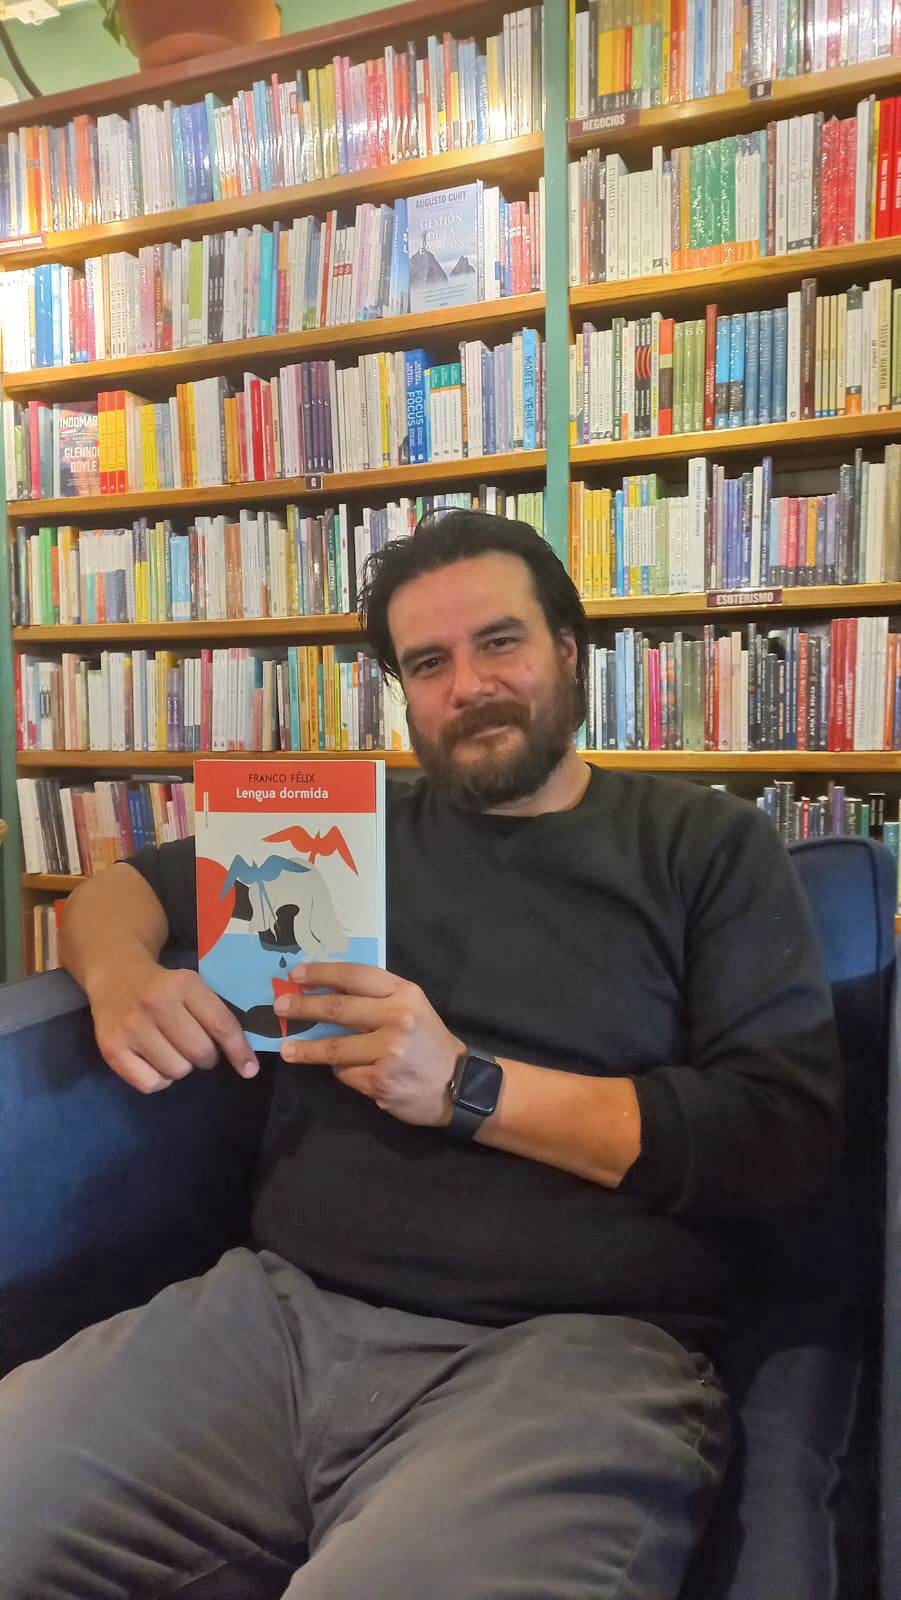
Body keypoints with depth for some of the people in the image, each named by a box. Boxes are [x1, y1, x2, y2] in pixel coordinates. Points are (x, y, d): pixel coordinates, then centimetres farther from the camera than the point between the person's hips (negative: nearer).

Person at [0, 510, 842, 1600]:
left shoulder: (709, 846, 6)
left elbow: (791, 1132, -4)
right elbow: (121, 887, 24)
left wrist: (467, 1088, -12)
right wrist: (120, 972, -2)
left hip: (574, 1342, -3)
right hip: (279, 1303, 4)